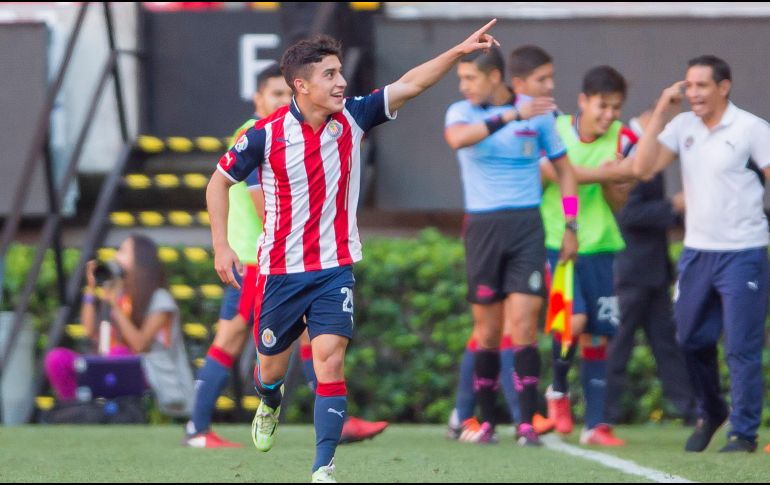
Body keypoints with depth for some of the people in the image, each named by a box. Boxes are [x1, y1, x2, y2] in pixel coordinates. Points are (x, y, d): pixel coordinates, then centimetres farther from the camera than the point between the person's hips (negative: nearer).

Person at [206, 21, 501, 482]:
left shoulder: (352, 118, -5)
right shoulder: (266, 134, -12)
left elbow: (409, 84, -10)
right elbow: (219, 181, 0)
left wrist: (459, 51, -22)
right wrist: (221, 245, -7)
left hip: (335, 269, 0)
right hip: (281, 271, 0)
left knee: (330, 359, -17)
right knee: (272, 365, 14)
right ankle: (270, 406, 52)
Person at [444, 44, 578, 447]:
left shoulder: (539, 115, 6)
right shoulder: (462, 112, 1)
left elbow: (564, 169, 16)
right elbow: (458, 138, -24)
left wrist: (570, 227, 9)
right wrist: (510, 116, -33)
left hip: (527, 225, 0)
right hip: (483, 228, 0)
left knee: (523, 324, -10)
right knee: (488, 330, 3)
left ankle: (527, 423, -11)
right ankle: (486, 420, 16)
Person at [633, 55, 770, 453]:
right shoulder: (683, 126, 6)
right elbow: (643, 168, -2)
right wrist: (661, 113, -5)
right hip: (696, 251, 5)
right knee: (692, 341, 11)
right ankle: (710, 415, 32)